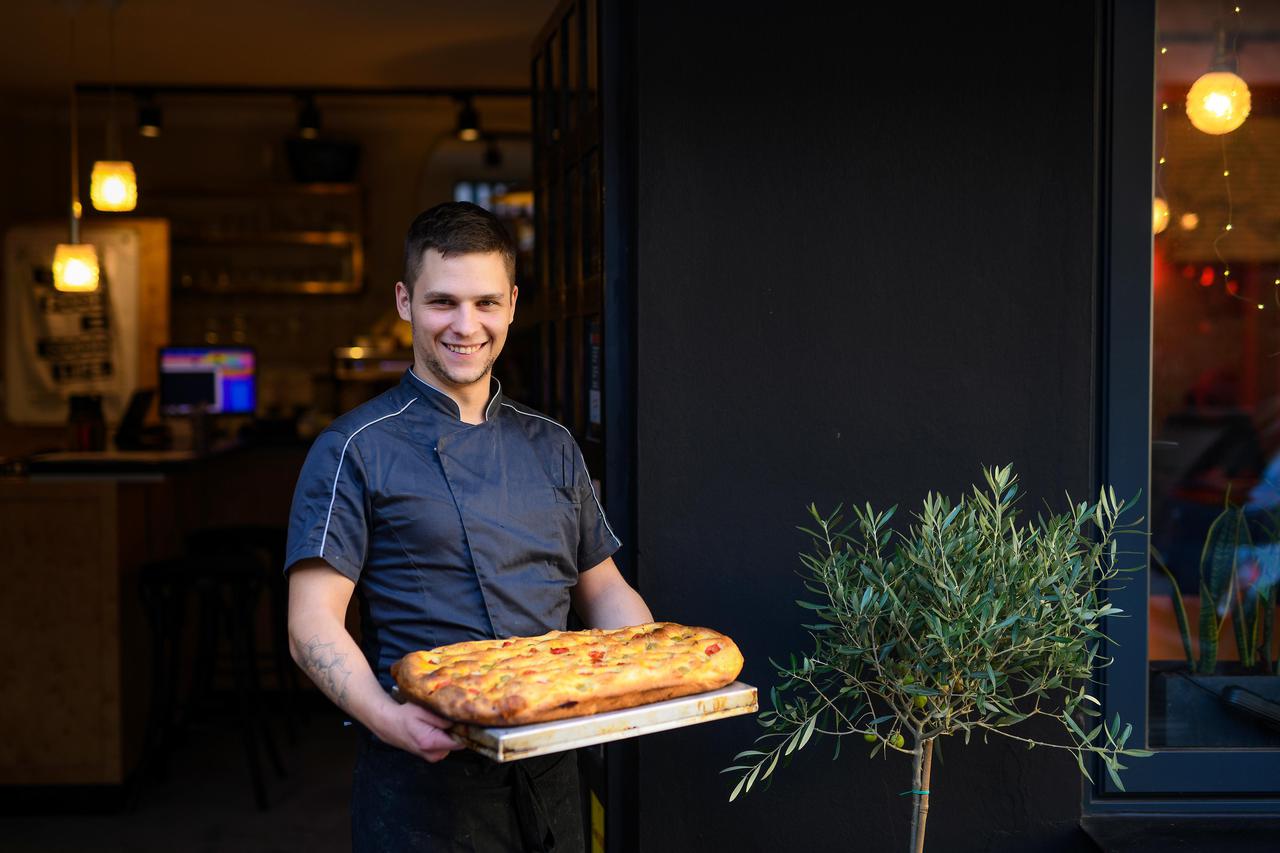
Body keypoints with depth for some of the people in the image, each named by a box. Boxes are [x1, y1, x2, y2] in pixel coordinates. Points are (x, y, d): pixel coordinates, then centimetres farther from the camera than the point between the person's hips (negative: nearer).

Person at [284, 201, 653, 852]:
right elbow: (312, 626, -11)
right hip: (423, 780, -5)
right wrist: (387, 718, -28)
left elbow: (603, 589, 17)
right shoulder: (357, 449, -5)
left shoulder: (552, 447, 11)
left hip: (549, 770, 5)